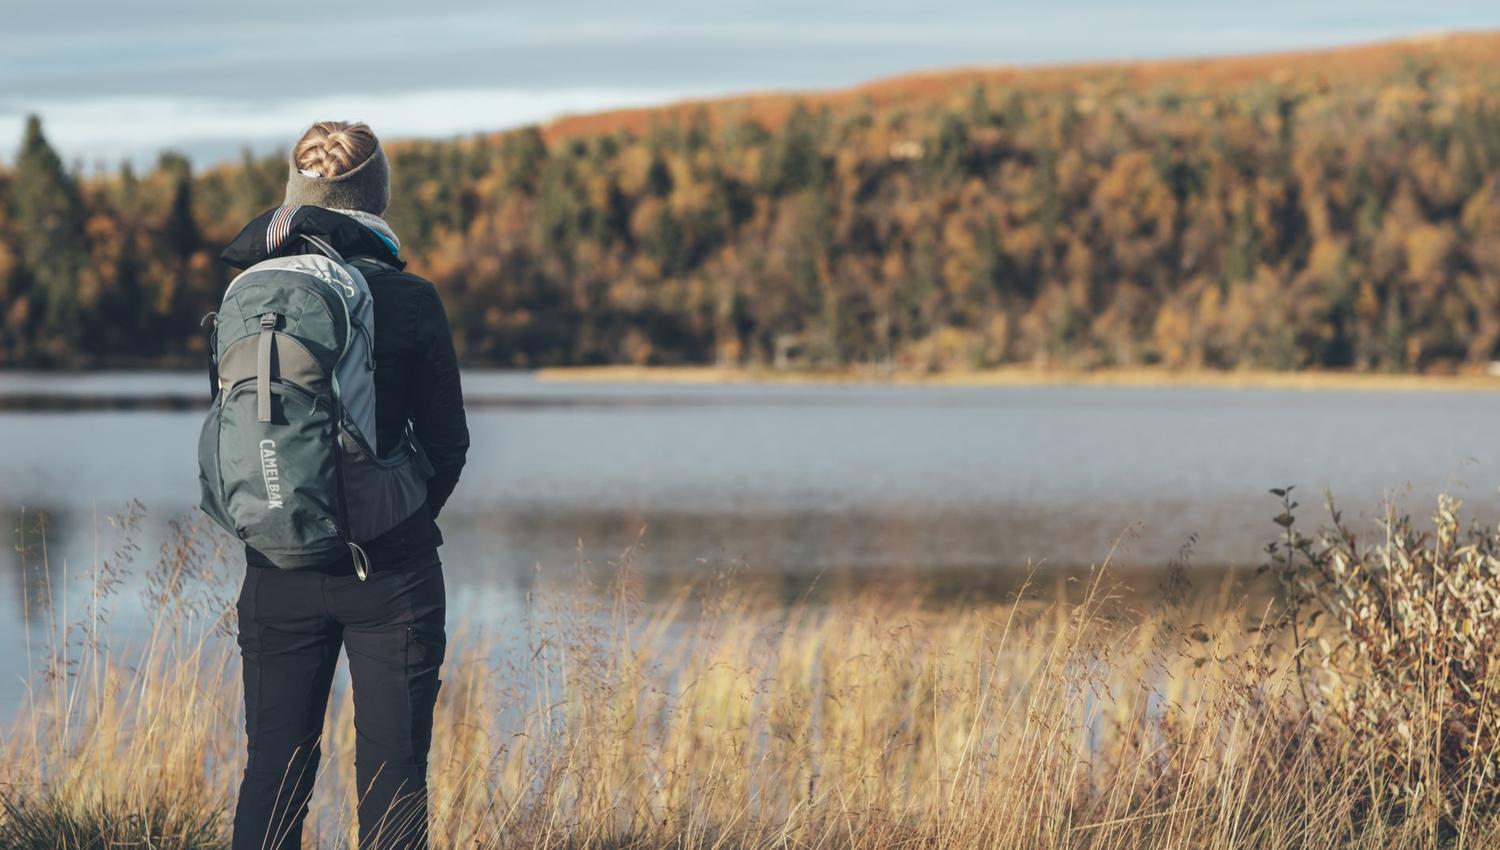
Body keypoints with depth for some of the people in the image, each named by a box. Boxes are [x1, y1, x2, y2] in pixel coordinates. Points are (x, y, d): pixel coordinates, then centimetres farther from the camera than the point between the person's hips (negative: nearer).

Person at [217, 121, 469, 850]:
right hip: (389, 571, -2)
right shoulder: (408, 299, -7)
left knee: (272, 770, 10)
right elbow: (447, 442, -2)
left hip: (278, 571, 3)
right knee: (392, 777, 4)